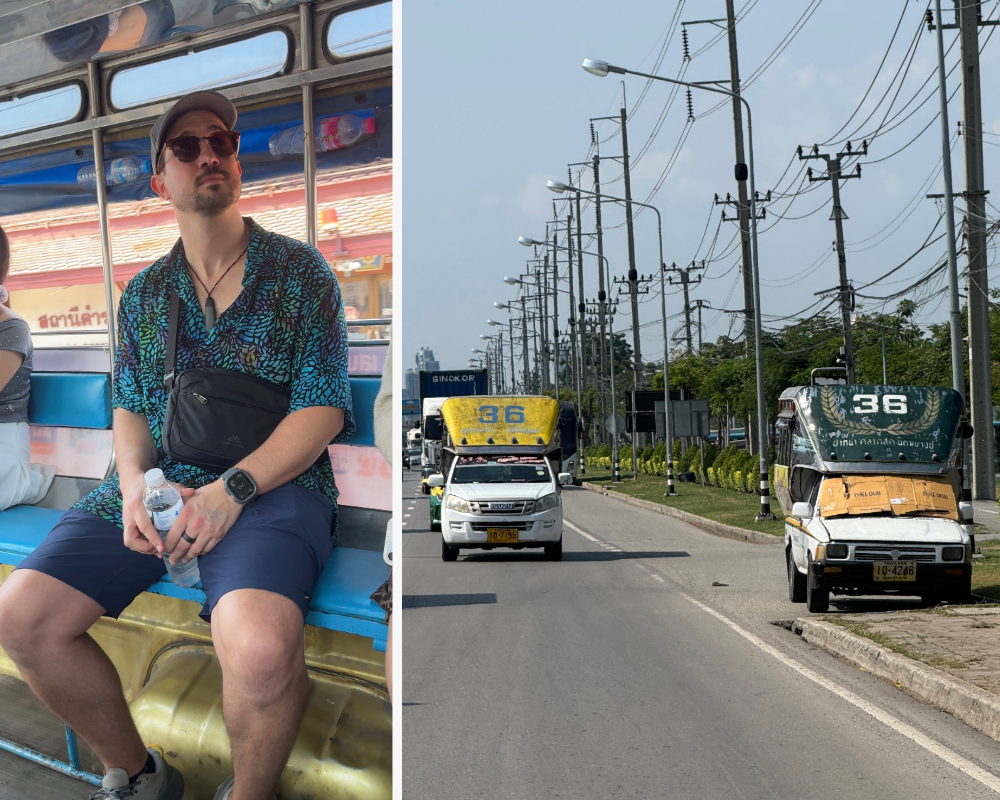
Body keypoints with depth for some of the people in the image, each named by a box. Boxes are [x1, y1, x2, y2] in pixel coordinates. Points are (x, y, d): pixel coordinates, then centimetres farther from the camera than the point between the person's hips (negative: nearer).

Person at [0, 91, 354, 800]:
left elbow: (323, 409, -4)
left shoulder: (299, 270, 3)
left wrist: (232, 488, -18)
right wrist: (133, 478, -6)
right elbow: (129, 406, 18)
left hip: (273, 484, -5)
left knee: (259, 647, -36)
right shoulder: (144, 293, 17)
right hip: (158, 484, 5)